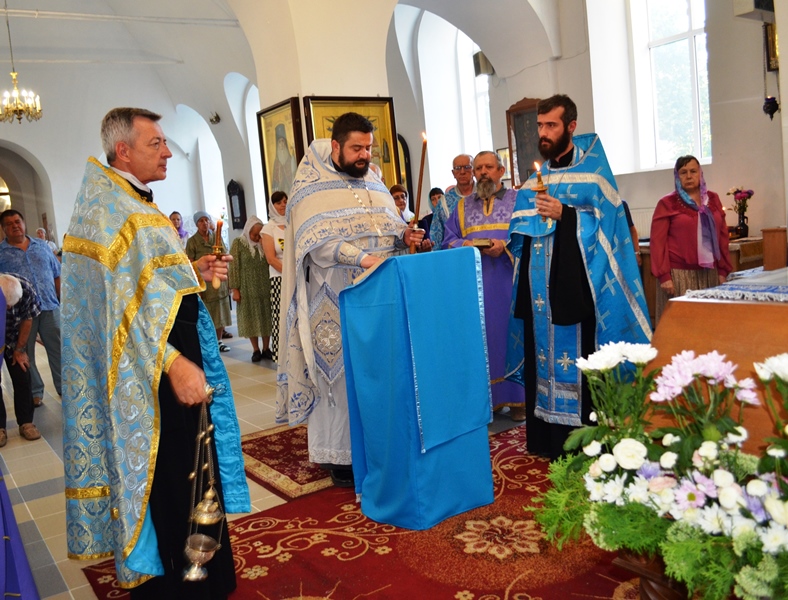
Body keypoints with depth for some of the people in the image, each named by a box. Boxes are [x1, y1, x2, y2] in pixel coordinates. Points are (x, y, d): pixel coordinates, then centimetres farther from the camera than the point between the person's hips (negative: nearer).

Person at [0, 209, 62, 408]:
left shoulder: (41, 245, 11)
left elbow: (57, 274, 13)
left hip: (49, 307, 2)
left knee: (58, 350, 6)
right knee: (25, 354, 7)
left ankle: (65, 388, 17)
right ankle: (34, 393, 19)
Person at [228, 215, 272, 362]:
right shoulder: (238, 243, -1)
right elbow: (234, 267, -3)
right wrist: (235, 289, -8)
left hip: (265, 288, 2)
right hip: (248, 289, -2)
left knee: (266, 318, 6)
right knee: (251, 319, 5)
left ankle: (266, 349, 17)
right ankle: (256, 350, 15)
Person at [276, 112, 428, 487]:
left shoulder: (373, 182, 16)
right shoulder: (313, 187, -4)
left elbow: (391, 225, 21)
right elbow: (319, 241, -16)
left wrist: (405, 235, -2)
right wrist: (362, 258, -27)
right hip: (338, 299, -5)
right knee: (341, 372, -1)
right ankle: (341, 455, 10)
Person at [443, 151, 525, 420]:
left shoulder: (518, 199, 8)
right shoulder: (462, 206, 17)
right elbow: (448, 241, 11)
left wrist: (506, 245, -18)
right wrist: (465, 245, -9)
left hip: (509, 282, -2)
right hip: (474, 284, 3)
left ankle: (517, 397, 8)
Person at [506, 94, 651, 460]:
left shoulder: (592, 171, 0)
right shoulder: (538, 176, 18)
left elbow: (606, 223, -9)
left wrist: (565, 214, -17)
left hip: (574, 286, -6)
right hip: (539, 288, 6)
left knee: (575, 358, -7)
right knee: (540, 355, 8)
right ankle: (544, 440, 18)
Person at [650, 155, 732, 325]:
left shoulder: (713, 199, 13)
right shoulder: (667, 203, -1)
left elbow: (722, 236, 15)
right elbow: (658, 241, -5)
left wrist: (723, 270, 10)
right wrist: (663, 275, -12)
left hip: (710, 272, 4)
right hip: (679, 273, -4)